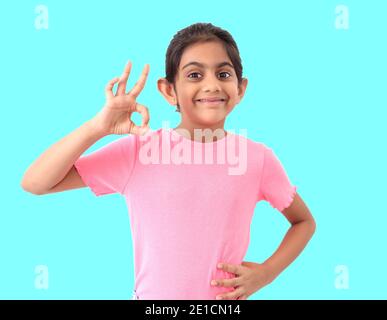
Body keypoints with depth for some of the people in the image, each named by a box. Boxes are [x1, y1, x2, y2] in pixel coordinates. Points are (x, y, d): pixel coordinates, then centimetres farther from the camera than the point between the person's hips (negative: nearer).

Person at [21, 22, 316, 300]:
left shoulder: (258, 158, -9)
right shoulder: (138, 150, -12)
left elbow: (304, 221, 7)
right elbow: (34, 183, -15)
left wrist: (266, 272, -8)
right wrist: (98, 127, -26)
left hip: (227, 298, 1)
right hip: (152, 295, 0)